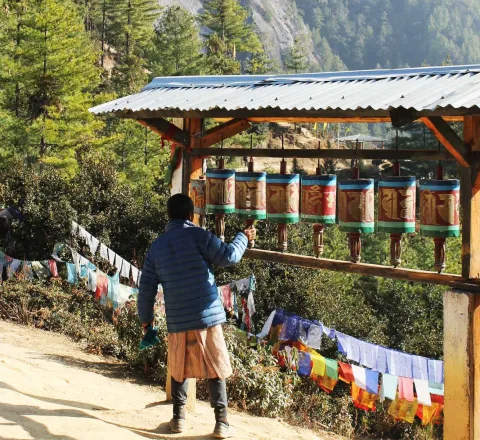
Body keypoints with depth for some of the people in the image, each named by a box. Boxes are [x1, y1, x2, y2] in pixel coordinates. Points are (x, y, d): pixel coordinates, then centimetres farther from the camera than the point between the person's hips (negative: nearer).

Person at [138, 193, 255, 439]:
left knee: (178, 370, 20)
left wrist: (145, 319, 22)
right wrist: (243, 238, 10)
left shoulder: (156, 246, 7)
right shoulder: (198, 235, -6)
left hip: (177, 320, 3)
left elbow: (146, 288, 9)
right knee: (215, 369, 5)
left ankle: (178, 418, 22)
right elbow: (228, 257, -8)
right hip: (207, 316, -3)